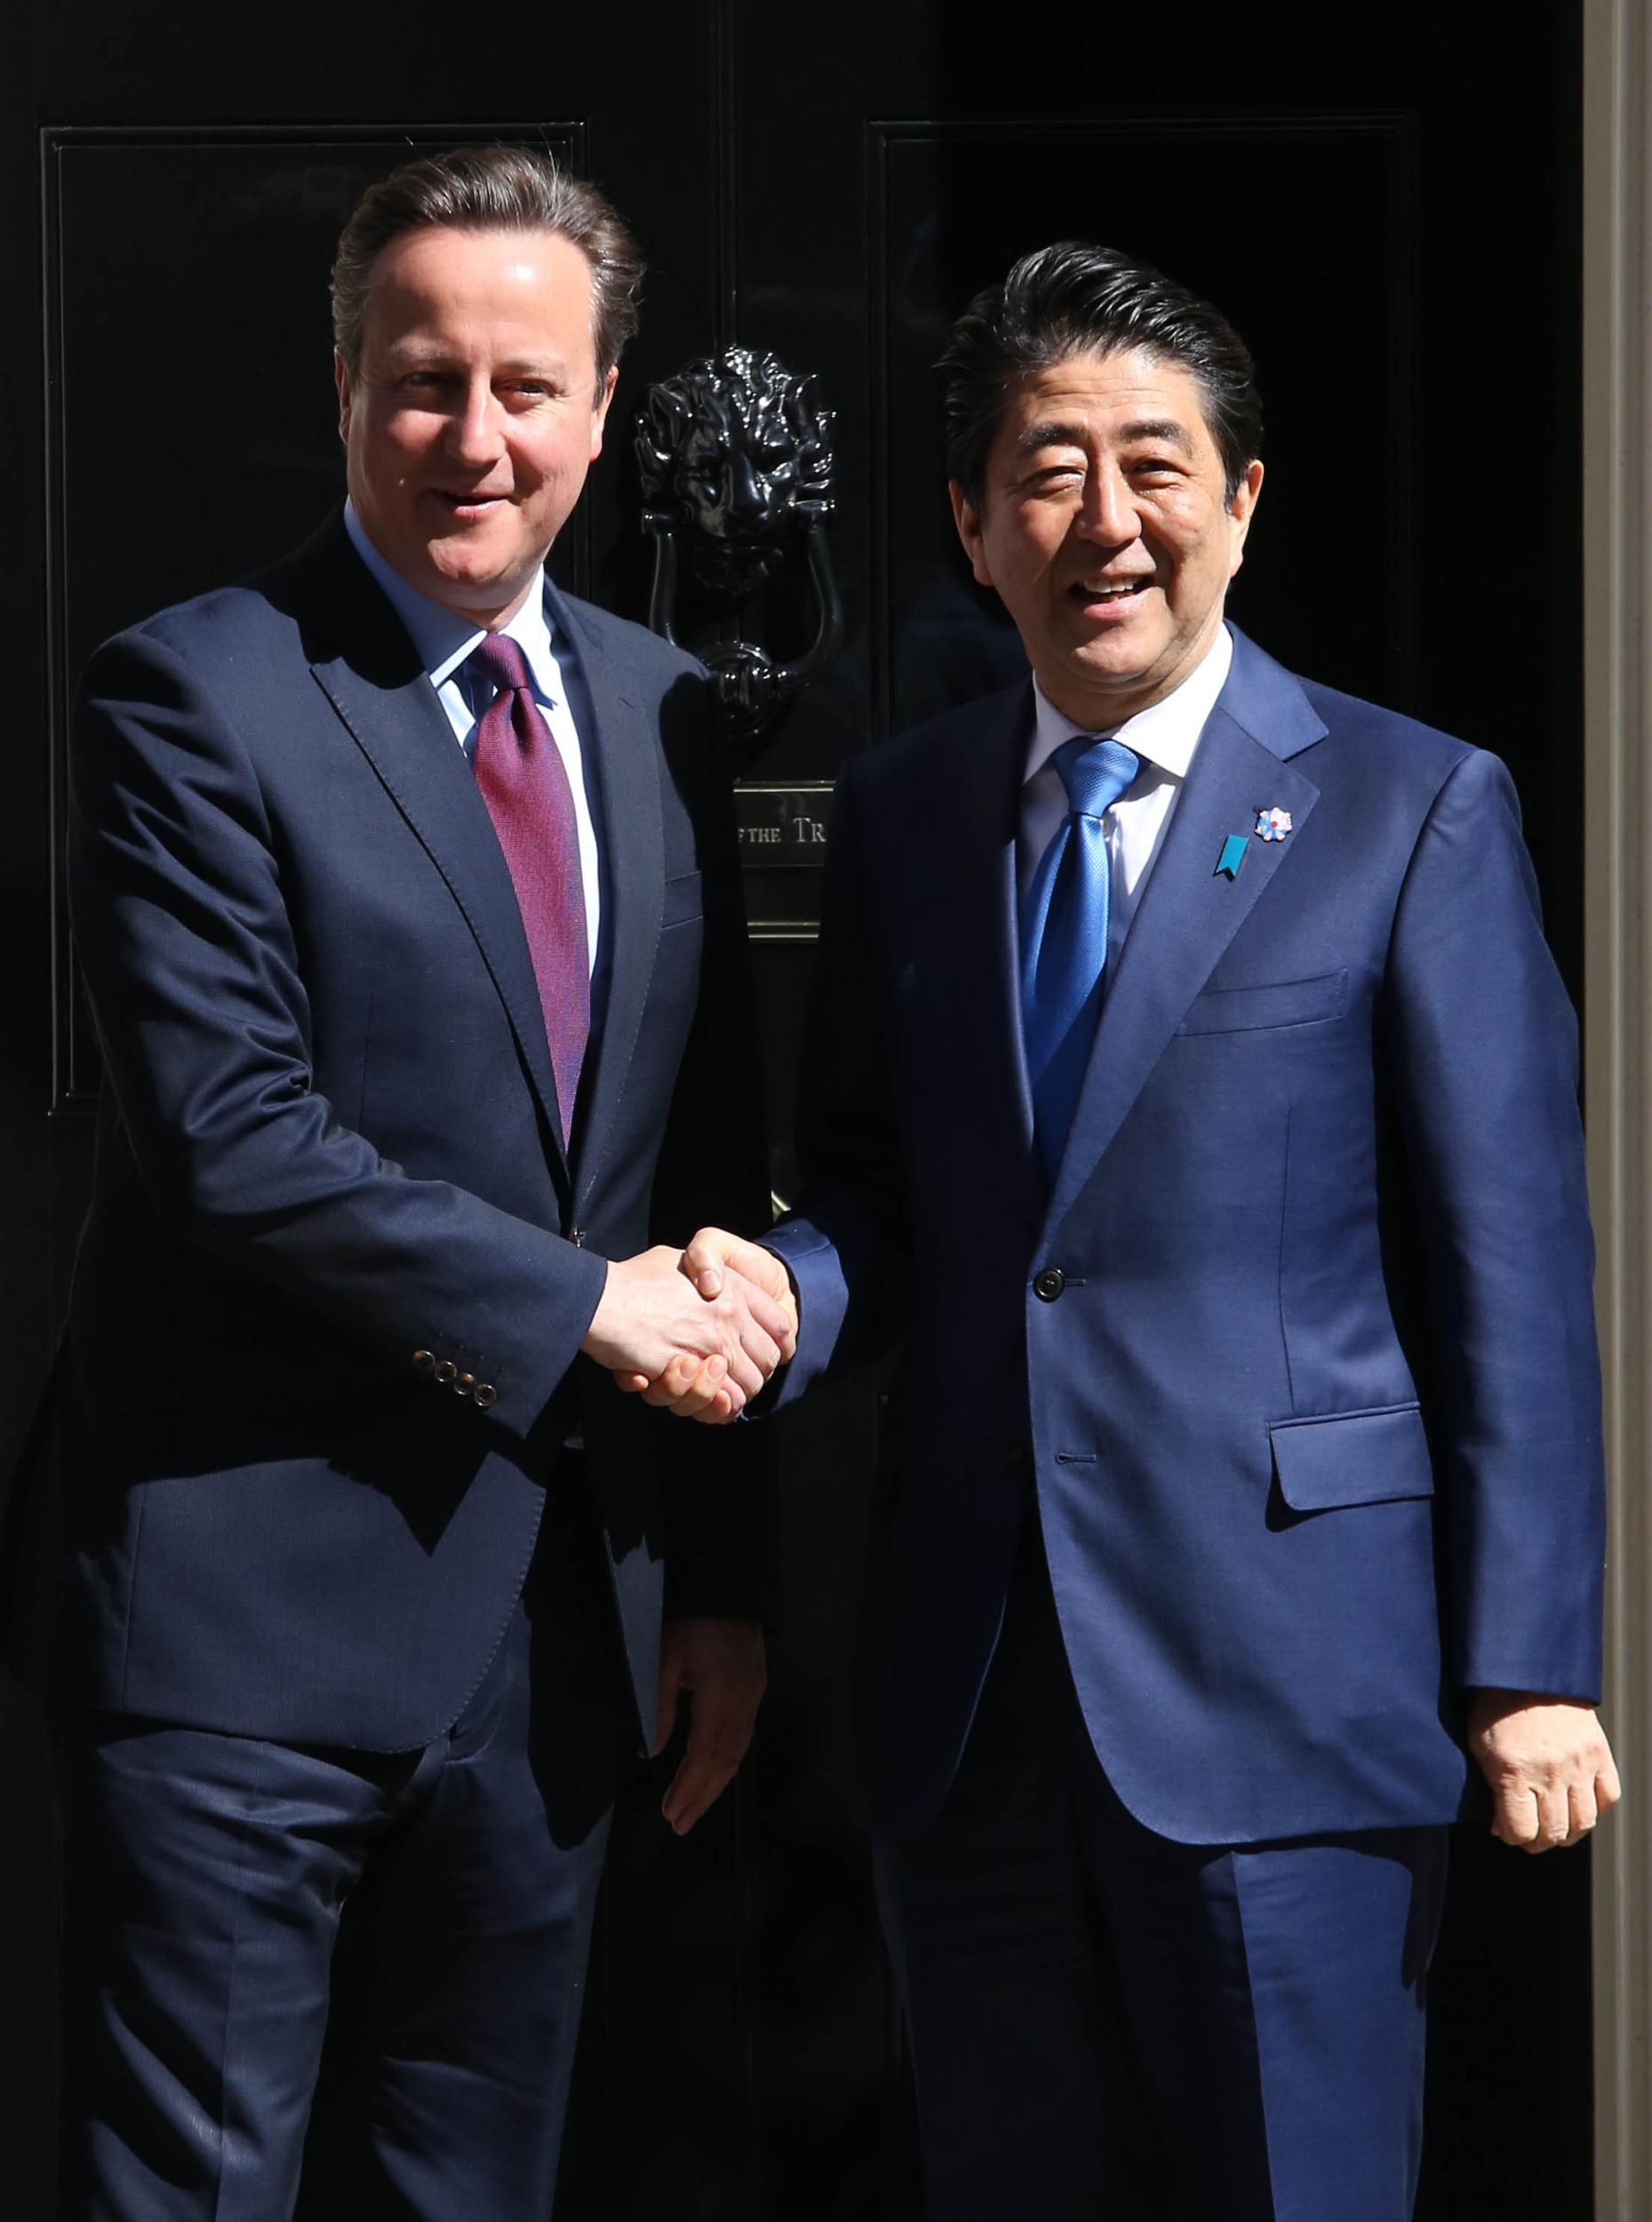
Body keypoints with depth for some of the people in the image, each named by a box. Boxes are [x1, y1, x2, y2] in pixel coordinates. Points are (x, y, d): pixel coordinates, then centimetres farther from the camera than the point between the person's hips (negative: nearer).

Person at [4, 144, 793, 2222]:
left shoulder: (655, 715, 11)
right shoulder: (193, 698, -8)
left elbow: (711, 1171, 14)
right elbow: (234, 1136, -18)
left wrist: (720, 1568, 12)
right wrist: (585, 1303, -13)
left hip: (555, 1618, 6)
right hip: (251, 1609, -6)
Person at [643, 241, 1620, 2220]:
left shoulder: (1411, 812, -2)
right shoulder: (895, 817, 11)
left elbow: (1511, 1266, -4)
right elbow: (878, 1196, 15)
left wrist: (1526, 1666, -8)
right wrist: (779, 1290, -9)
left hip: (1283, 1679, -4)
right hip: (971, 1688, 4)